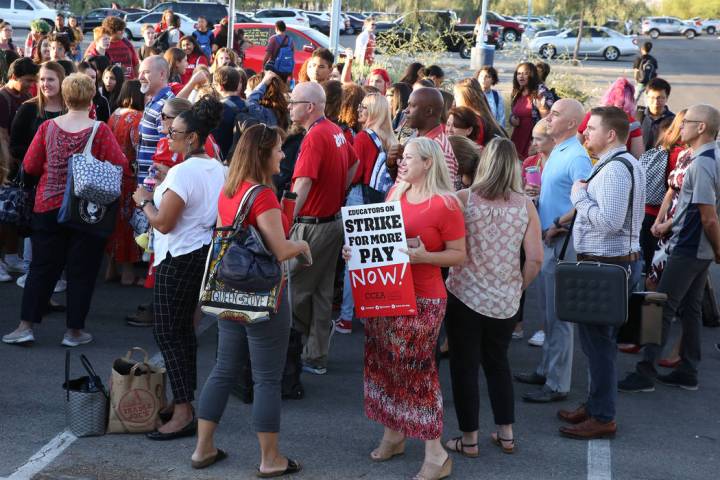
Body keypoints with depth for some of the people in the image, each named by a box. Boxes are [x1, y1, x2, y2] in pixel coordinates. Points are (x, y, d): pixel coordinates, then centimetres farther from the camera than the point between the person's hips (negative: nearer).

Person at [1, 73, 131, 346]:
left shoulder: (48, 127, -3)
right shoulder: (100, 131, -12)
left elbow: (30, 166, 3)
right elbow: (121, 168, -13)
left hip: (48, 207, 3)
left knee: (42, 267, 11)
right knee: (81, 270, 7)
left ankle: (26, 325, 9)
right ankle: (74, 331, 11)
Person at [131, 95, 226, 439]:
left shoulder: (183, 172, -20)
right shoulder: (218, 169, 7)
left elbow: (163, 223, -20)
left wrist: (144, 200, -4)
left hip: (179, 259, -9)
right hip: (204, 254, 9)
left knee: (168, 332, -5)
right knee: (183, 328, 18)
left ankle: (183, 413, -7)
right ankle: (185, 399, 25)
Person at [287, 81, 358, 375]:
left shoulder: (314, 137, -20)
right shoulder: (335, 131, 7)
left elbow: (302, 186, -31)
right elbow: (354, 163, 26)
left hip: (312, 226, -9)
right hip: (333, 221, 9)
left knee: (294, 291, 0)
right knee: (322, 293, 13)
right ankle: (317, 357, 20)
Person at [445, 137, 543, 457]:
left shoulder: (463, 199, -11)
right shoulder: (525, 204, -5)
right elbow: (535, 259, -6)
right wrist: (518, 288, 9)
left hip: (465, 296, -3)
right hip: (505, 301, 3)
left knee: (464, 366, 10)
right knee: (497, 362, 22)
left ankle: (469, 439, 15)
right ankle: (506, 434, 26)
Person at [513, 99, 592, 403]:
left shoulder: (576, 157, -18)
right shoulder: (557, 152, 13)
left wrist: (558, 224, -21)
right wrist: (533, 197, 7)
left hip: (564, 242, -10)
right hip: (548, 240, 10)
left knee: (558, 315, -4)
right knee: (547, 311, 18)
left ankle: (557, 384, 3)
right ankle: (547, 369, 30)